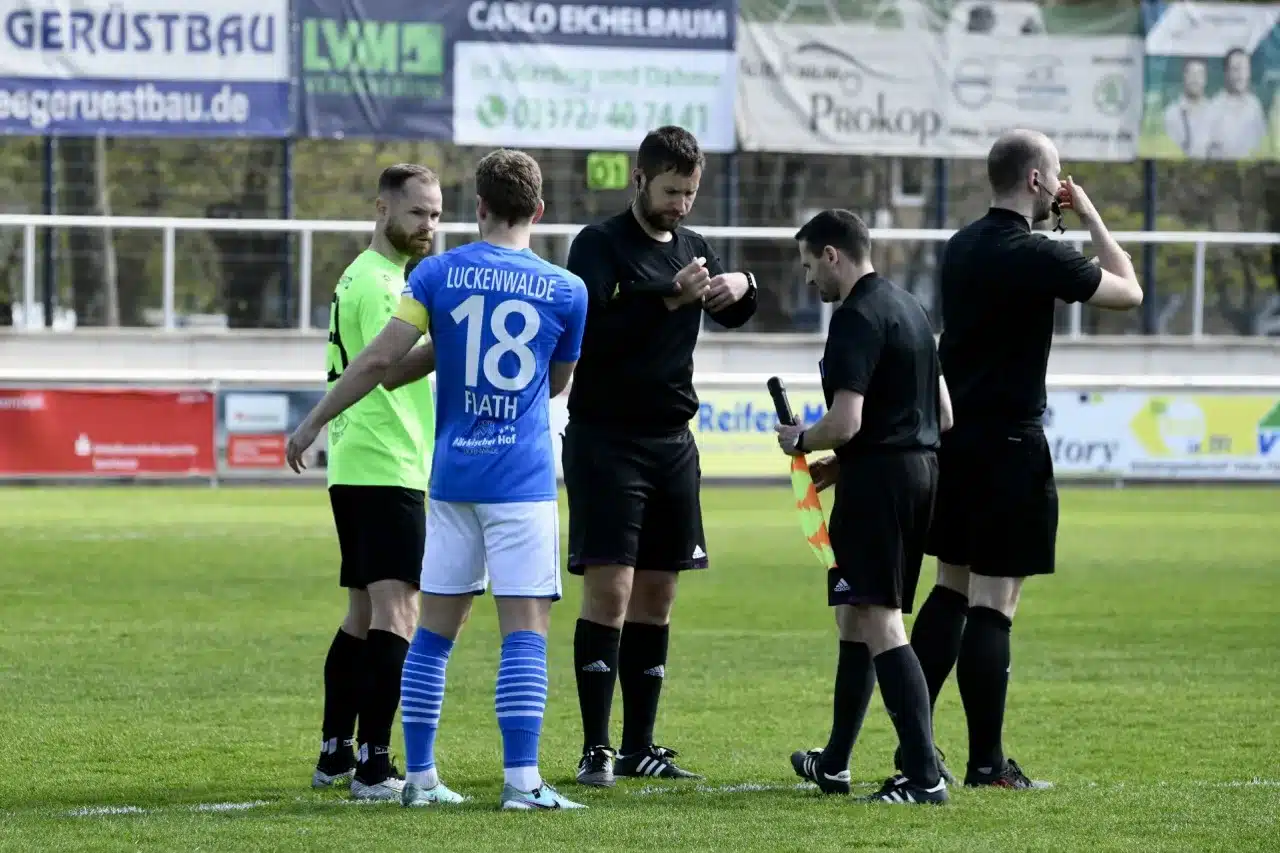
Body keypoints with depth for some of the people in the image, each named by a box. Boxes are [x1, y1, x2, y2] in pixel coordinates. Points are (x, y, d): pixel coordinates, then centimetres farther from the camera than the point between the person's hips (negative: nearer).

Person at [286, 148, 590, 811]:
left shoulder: (438, 273, 0)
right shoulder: (566, 291, -1)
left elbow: (379, 359, -5)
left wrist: (314, 421, 4)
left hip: (452, 477, 2)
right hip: (523, 480, -2)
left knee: (435, 628, 10)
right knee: (525, 629, -4)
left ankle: (420, 776, 12)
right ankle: (521, 780, -12)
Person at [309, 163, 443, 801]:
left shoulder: (360, 275, 20)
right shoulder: (380, 281, -13)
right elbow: (390, 366, -25)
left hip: (354, 467, 11)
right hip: (387, 468, -11)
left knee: (363, 613, 16)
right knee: (397, 610, -15)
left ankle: (335, 755, 21)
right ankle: (374, 766, -22)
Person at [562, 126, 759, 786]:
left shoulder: (690, 246, 13)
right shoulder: (600, 245, -7)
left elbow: (731, 316, 19)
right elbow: (591, 332, -20)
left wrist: (741, 287, -4)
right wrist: (668, 299, -28)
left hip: (673, 441, 7)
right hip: (605, 439, -6)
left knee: (657, 596, 7)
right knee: (609, 591, -11)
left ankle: (639, 746, 13)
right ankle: (595, 749, -9)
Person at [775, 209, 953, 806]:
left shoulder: (857, 318, -14)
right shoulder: (907, 308, 17)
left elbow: (845, 422, -22)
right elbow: (943, 414, 21)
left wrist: (800, 441, 0)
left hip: (876, 480, -10)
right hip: (920, 470, 10)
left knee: (879, 624, -12)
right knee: (854, 618, 19)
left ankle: (924, 774, -20)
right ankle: (834, 763, 28)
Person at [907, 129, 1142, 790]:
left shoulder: (961, 246, 8)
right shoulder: (1035, 256, -16)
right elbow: (1128, 292, -5)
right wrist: (1091, 218, 5)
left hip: (953, 436, 8)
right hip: (1009, 445, -8)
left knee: (951, 589, 15)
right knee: (993, 603, -5)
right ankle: (986, 763, -2)